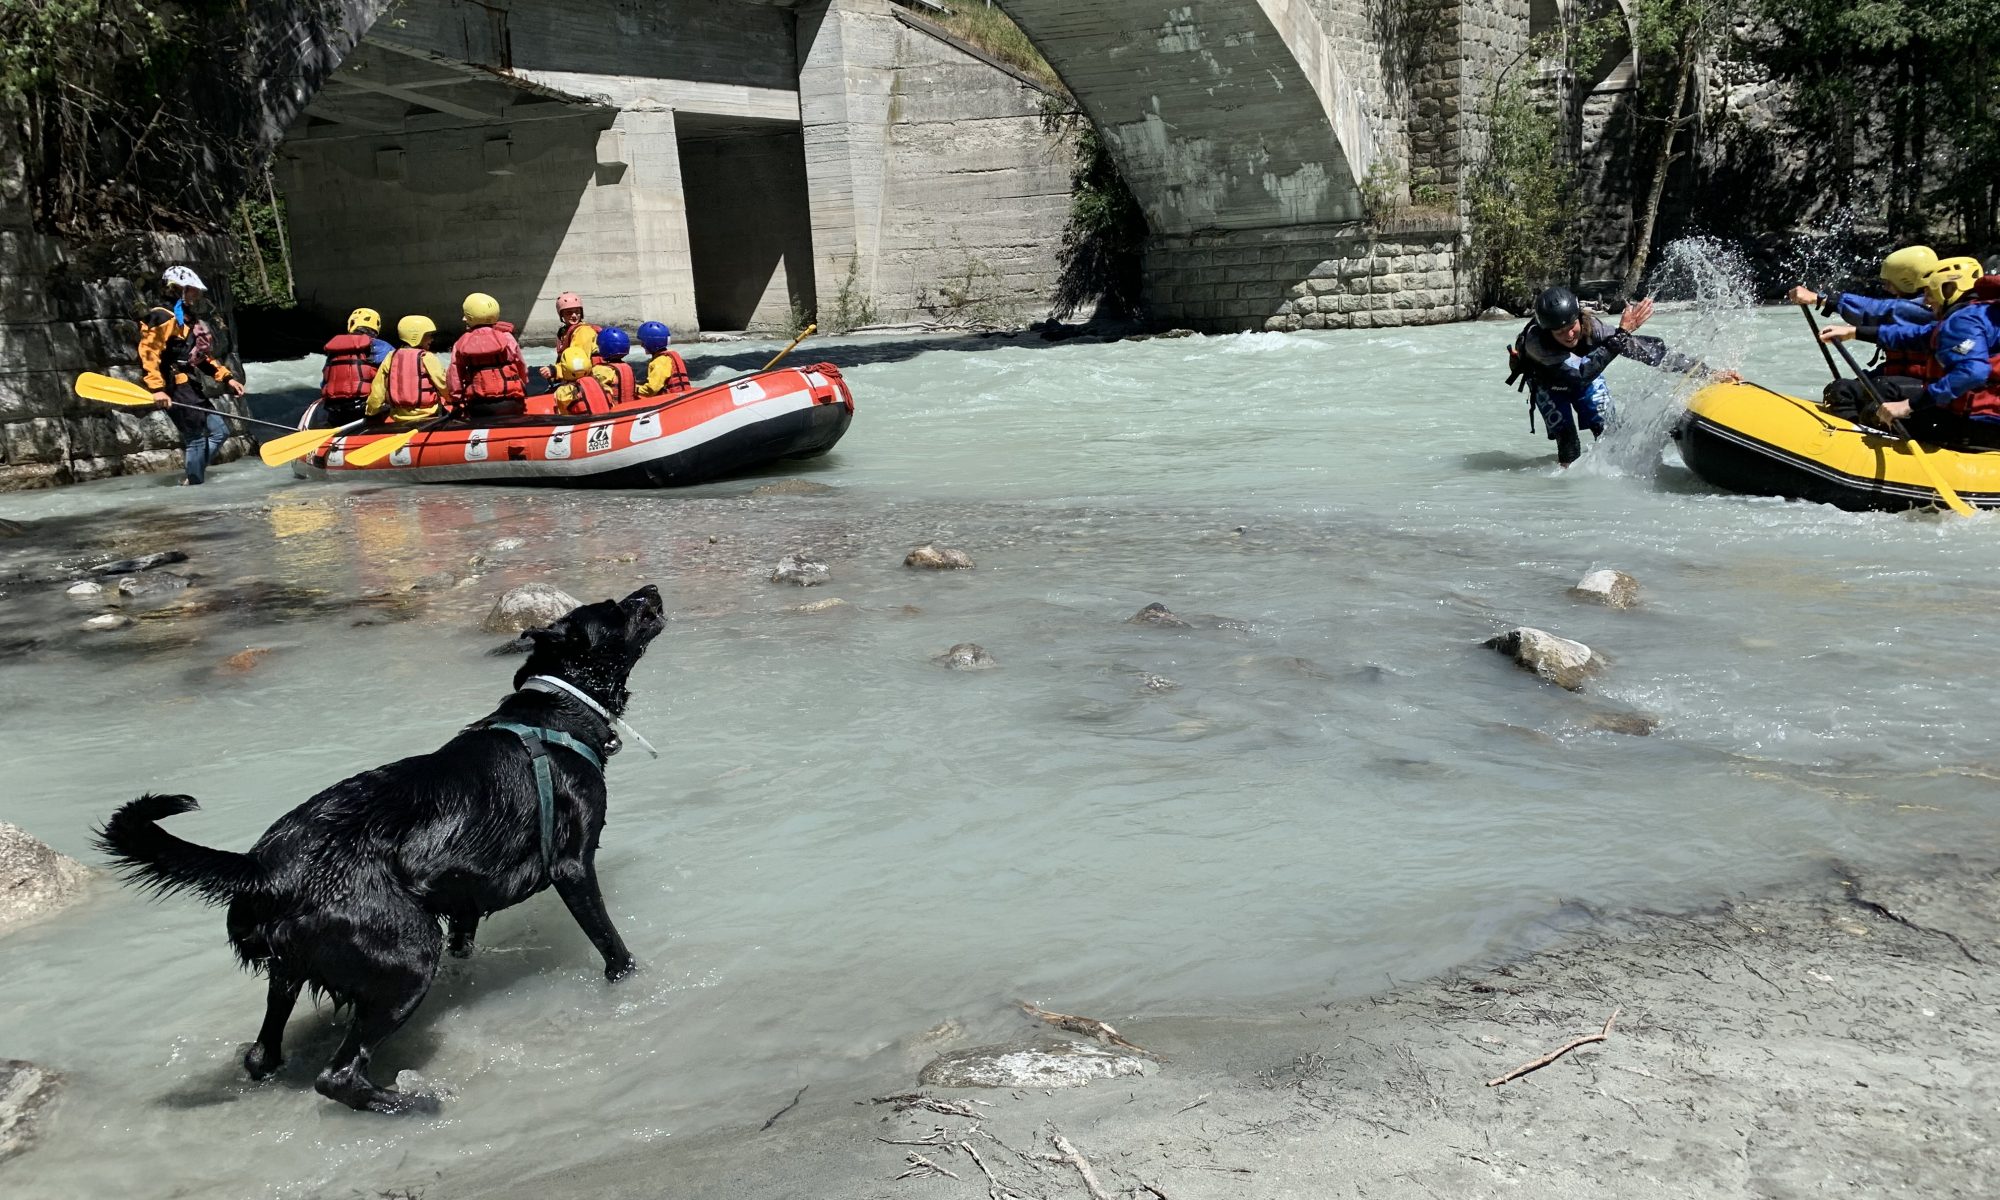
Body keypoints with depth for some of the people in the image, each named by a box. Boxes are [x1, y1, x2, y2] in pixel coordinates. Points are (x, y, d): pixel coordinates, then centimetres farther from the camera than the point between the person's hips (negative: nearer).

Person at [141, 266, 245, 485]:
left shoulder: (184, 320, 21)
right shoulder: (163, 317, -10)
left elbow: (201, 357, 26)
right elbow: (147, 353, -20)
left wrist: (226, 378, 18)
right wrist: (156, 388, -29)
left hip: (189, 387, 10)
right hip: (174, 389, -10)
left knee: (219, 432, 11)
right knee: (197, 438, -11)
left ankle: (192, 477, 12)